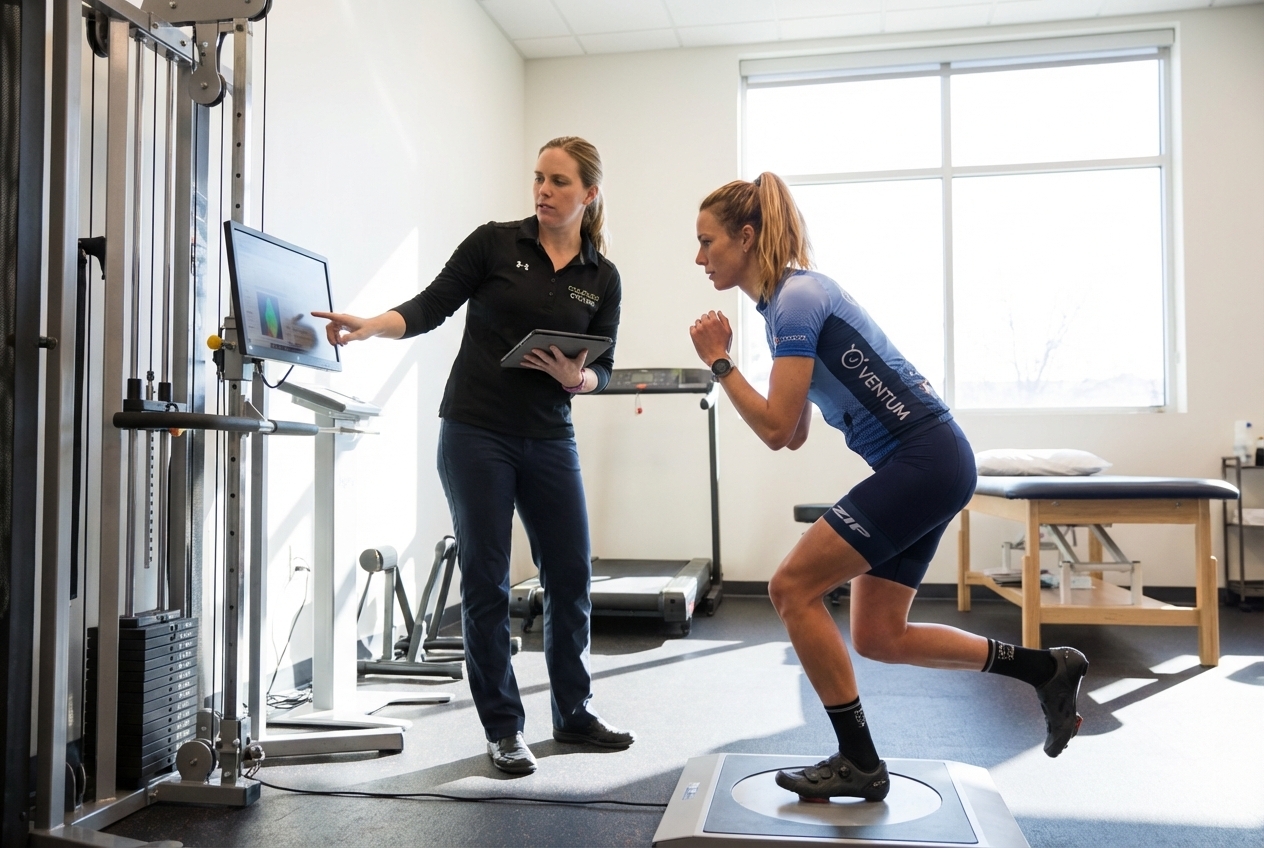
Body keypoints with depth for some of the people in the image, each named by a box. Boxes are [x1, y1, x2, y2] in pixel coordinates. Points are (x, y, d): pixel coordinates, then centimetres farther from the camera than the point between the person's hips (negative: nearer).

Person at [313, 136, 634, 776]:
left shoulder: (601, 278, 6)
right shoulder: (495, 243, -1)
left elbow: (601, 370, 7)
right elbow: (429, 308, -3)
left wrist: (574, 376, -14)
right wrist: (366, 326, -19)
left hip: (549, 440, 3)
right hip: (476, 434, -3)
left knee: (571, 575, 8)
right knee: (486, 581, 1)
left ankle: (573, 712, 28)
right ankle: (503, 729, 16)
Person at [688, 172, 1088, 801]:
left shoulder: (796, 298, -14)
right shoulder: (784, 301, 15)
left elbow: (777, 429, -18)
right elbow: (793, 435, 14)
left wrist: (719, 362, -8)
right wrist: (724, 363, 10)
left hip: (925, 461, -10)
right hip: (927, 465, 10)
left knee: (793, 587, -8)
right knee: (878, 638, 11)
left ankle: (859, 764, 4)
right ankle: (1046, 668, 23)